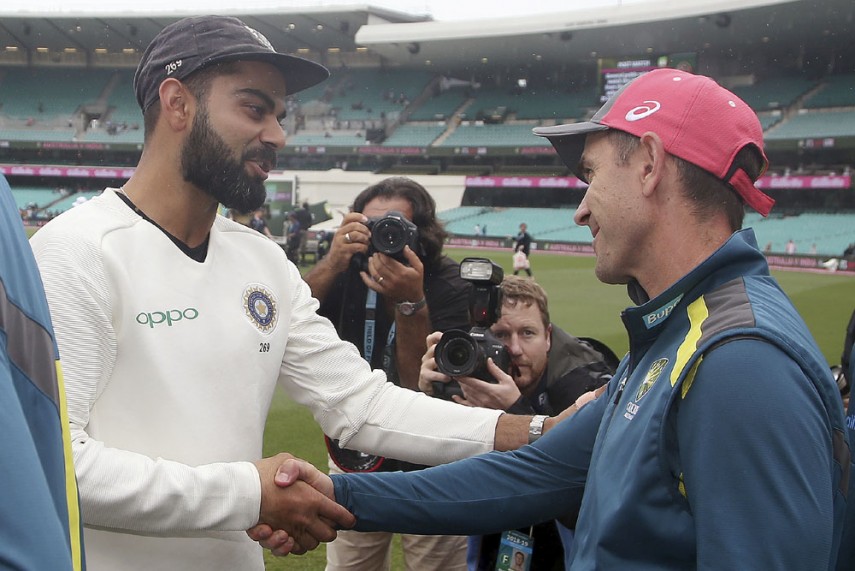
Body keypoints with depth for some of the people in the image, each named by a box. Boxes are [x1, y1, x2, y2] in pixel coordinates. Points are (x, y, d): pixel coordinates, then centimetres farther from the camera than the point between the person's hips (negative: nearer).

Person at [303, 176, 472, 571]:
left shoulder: (452, 287, -16)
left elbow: (425, 388, -23)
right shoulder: (348, 272, -5)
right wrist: (331, 264, -31)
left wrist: (411, 304, -35)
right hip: (353, 460, 4)